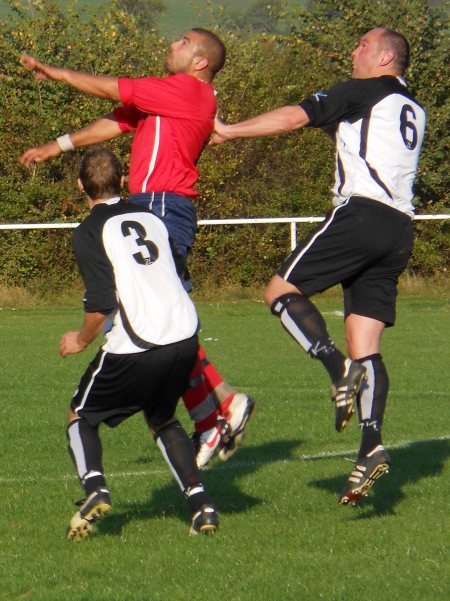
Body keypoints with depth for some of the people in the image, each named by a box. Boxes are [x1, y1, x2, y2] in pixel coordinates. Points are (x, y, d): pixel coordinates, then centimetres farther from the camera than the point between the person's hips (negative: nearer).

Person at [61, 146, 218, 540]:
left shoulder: (90, 232, -3)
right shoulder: (151, 219, 17)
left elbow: (101, 305, -11)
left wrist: (81, 340, 7)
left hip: (136, 347, -6)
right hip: (185, 337, 6)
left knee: (81, 417, 15)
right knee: (163, 420, 27)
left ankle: (94, 486, -11)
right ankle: (200, 501, 10)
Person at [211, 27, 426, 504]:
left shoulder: (364, 92, 2)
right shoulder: (414, 110, 24)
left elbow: (295, 117, -3)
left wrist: (230, 131, 4)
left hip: (362, 211, -8)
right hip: (400, 229, 8)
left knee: (281, 291, -1)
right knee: (365, 347, 2)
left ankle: (337, 368, -23)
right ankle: (372, 445, -14)